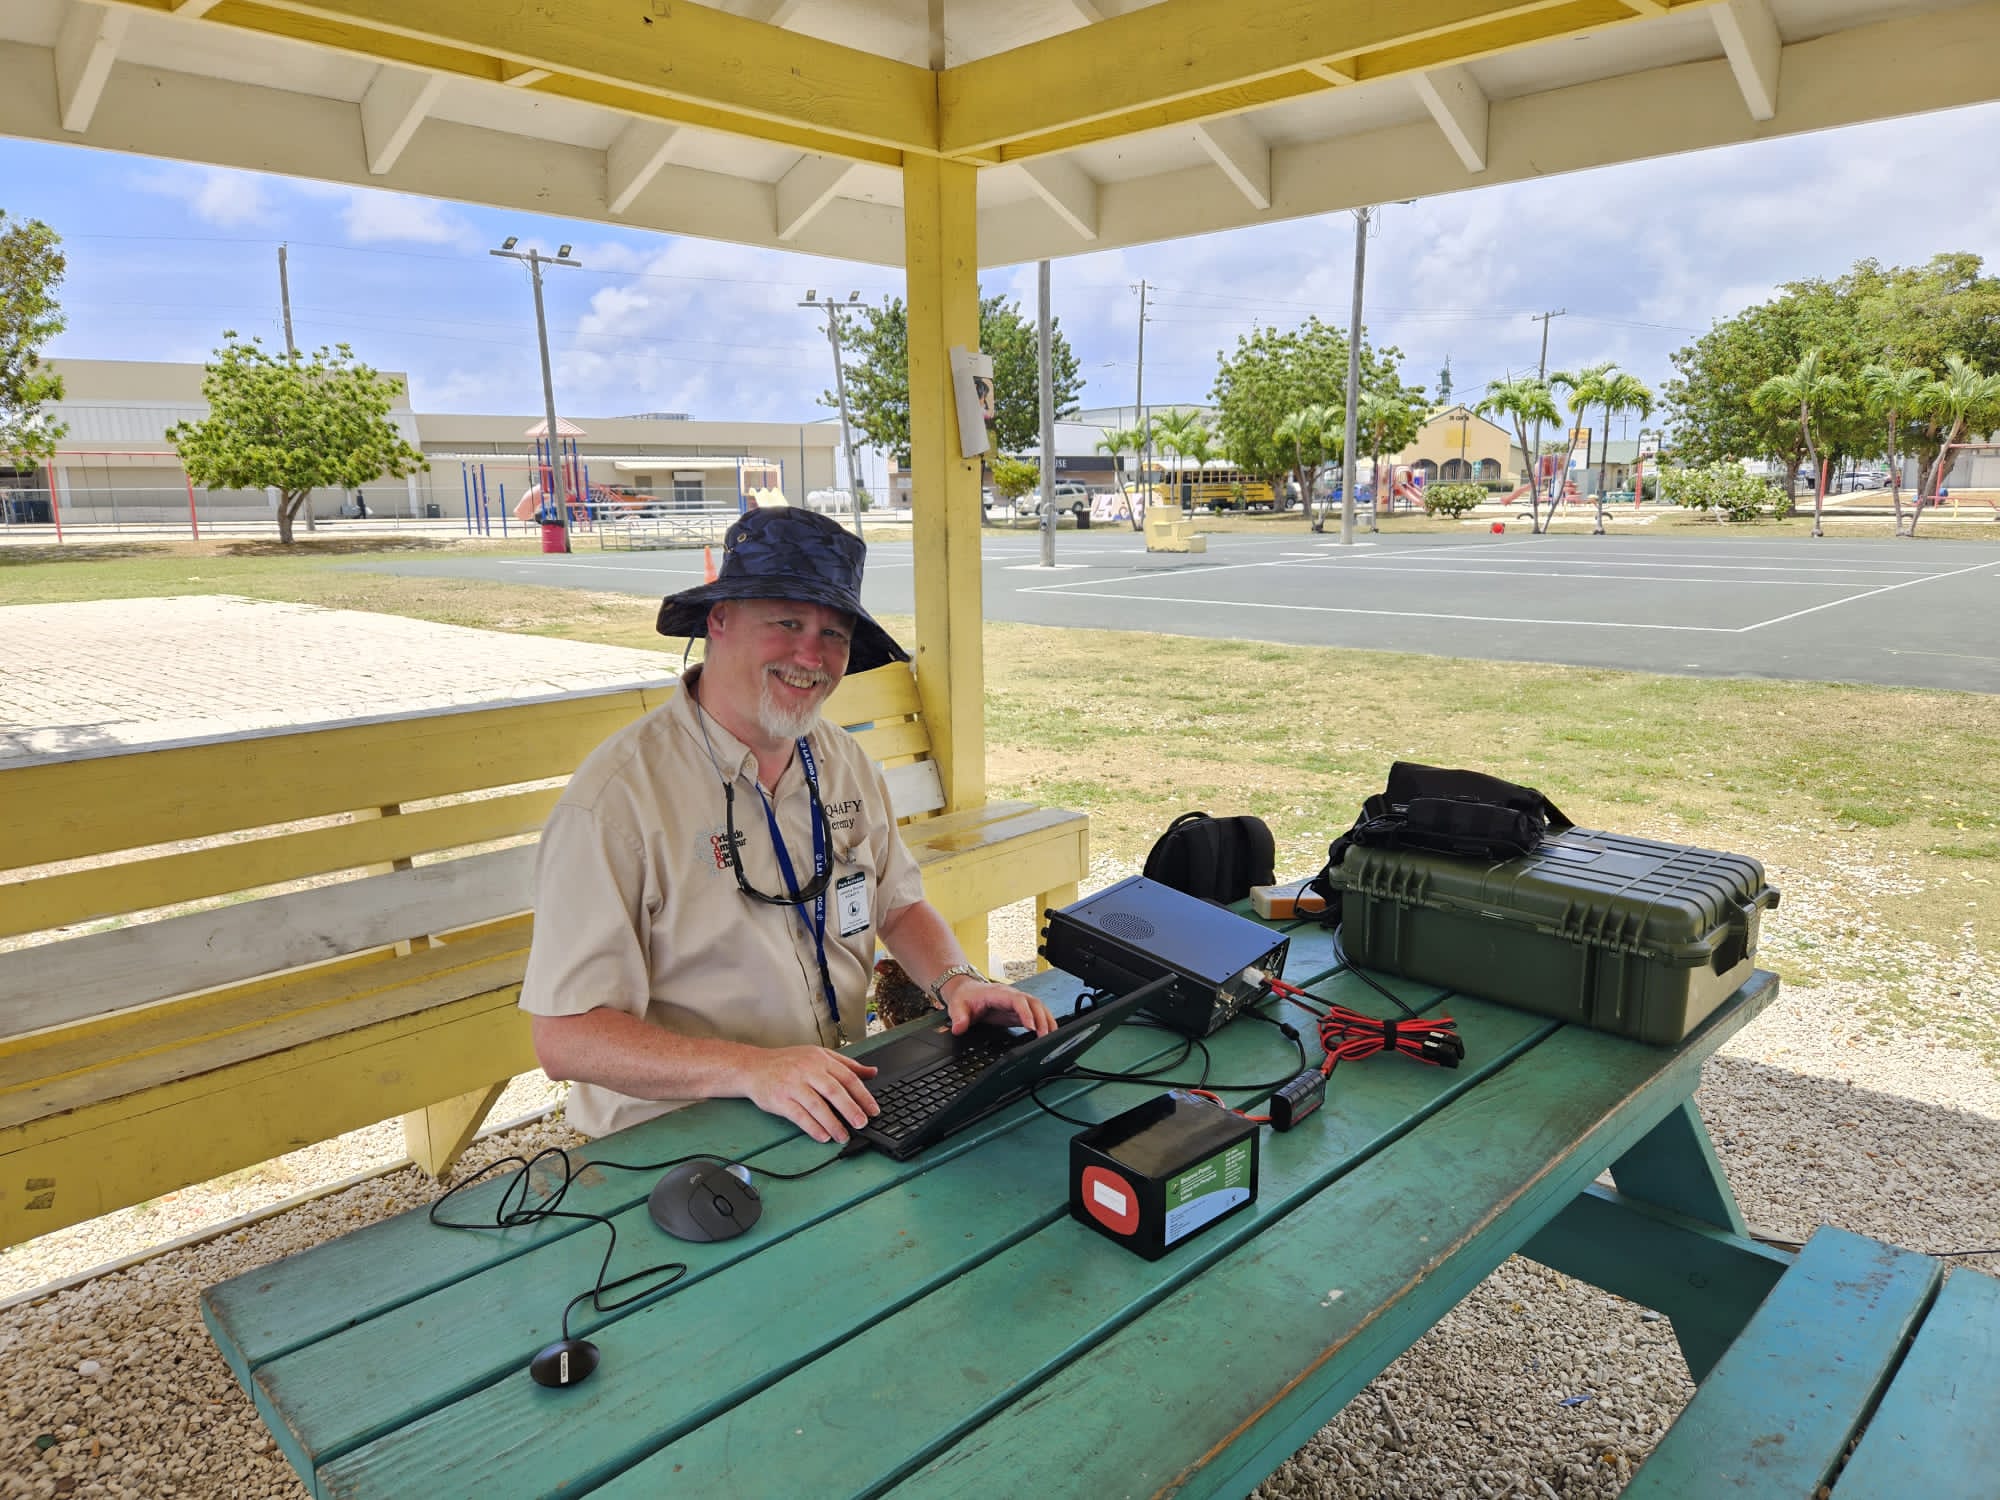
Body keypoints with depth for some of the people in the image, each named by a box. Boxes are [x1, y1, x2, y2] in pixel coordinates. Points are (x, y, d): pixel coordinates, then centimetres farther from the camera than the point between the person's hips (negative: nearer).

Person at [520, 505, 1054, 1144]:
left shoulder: (845, 761, 7)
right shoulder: (617, 795, -16)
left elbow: (899, 904, 16)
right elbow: (565, 1037, -17)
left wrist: (956, 981, -5)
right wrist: (753, 1070, -29)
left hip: (842, 1109, 7)